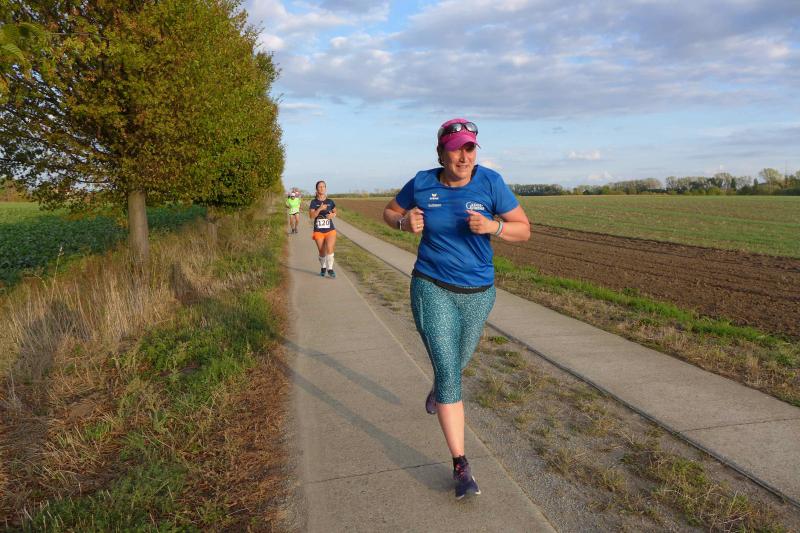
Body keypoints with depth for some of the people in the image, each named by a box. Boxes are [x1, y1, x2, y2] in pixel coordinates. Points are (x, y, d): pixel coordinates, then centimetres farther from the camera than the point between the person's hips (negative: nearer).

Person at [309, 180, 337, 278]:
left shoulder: (330, 202, 3)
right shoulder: (313, 202, -1)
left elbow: (335, 212, 18)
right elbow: (311, 216, -11)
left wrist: (333, 215, -5)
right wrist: (320, 208, -23)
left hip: (330, 230, 0)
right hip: (318, 230, 0)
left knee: (329, 248, -18)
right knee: (322, 251, 7)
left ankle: (330, 269, -8)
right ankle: (323, 268, 30)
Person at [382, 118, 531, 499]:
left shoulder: (490, 182, -10)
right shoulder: (422, 184, -7)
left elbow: (524, 230, -6)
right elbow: (389, 213, 10)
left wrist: (492, 226, -27)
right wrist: (405, 222, -13)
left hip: (477, 292, 2)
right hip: (432, 288, -1)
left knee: (455, 366, 22)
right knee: (448, 373, -9)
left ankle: (437, 389, 61)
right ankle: (461, 465, 3)